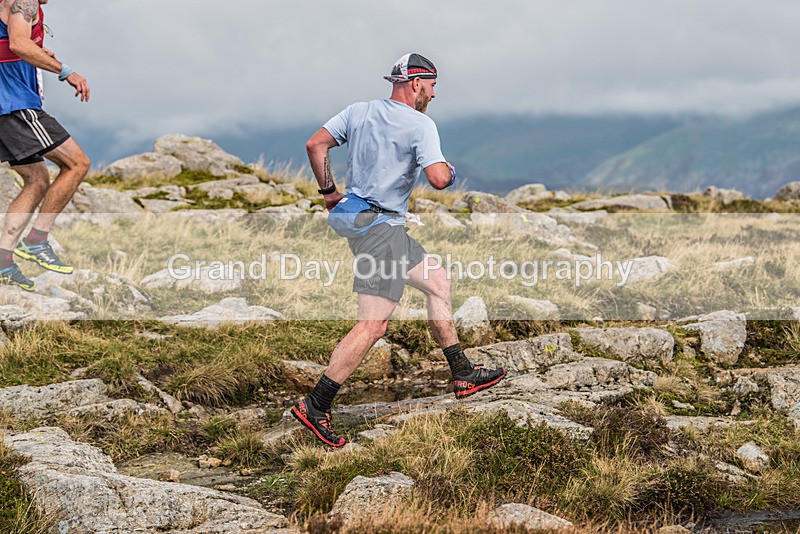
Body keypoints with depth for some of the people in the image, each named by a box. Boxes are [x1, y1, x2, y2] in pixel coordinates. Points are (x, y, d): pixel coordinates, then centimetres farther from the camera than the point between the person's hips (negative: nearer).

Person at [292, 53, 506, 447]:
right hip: (380, 228, -10)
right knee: (373, 325, -11)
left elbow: (315, 144, 7)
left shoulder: (359, 111, 9)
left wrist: (328, 191, 14)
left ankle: (463, 375, 27)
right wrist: (449, 170, 1)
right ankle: (316, 406, -13)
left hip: (356, 217, 10)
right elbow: (438, 179, -22)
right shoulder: (420, 125, -12)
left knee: (438, 281, 20)